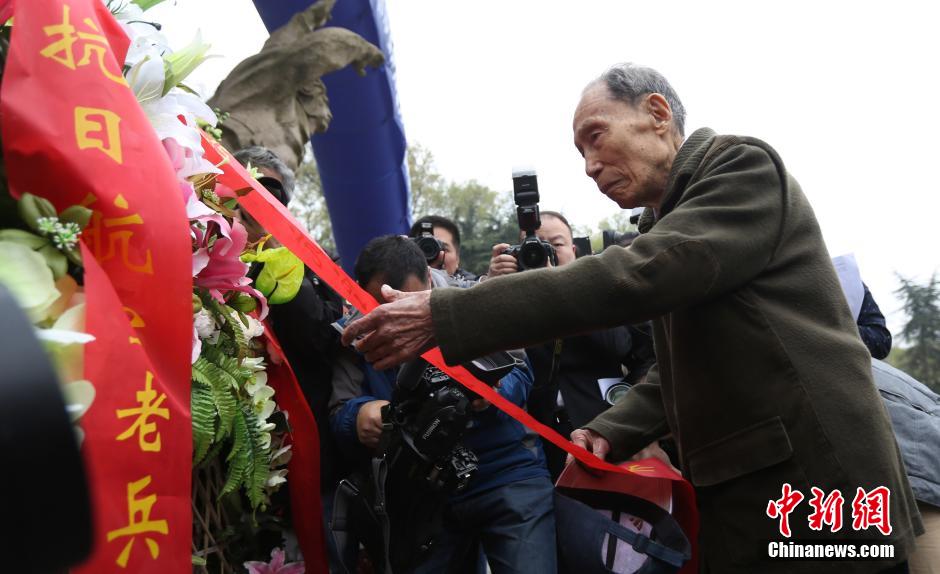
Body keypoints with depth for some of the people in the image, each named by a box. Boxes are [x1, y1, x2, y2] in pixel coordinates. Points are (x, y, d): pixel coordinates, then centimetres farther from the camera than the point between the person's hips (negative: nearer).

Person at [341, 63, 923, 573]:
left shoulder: (743, 165, -8)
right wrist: (612, 432, 2)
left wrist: (444, 316, -26)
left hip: (813, 495, -8)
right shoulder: (668, 221, 17)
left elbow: (638, 277, -24)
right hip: (743, 504, 8)